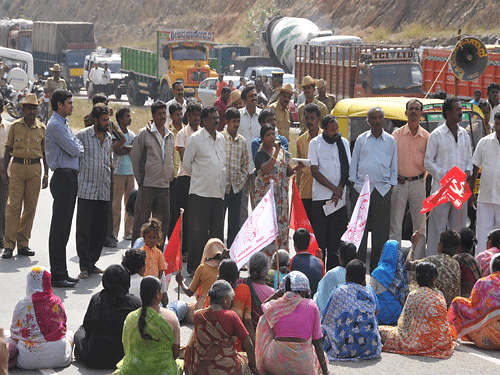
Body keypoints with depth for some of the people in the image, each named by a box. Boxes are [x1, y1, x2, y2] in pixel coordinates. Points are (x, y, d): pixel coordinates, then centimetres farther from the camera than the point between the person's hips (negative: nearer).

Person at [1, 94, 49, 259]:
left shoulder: (42, 129, 8)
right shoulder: (15, 126, 4)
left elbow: (45, 153, 13)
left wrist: (46, 175, 8)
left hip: (35, 168, 2)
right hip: (18, 167, -2)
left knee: (30, 207, 1)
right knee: (13, 206, -8)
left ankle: (23, 243, 10)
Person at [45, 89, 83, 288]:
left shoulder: (63, 124, 19)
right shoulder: (55, 125, -12)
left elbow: (75, 150, 20)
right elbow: (74, 150, -17)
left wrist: (77, 147, -1)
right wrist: (81, 147, 4)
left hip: (70, 178, 10)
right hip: (63, 178, -10)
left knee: (64, 227, 12)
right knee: (59, 227, -8)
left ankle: (62, 273, 17)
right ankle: (56, 276, -7)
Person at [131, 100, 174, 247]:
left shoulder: (170, 135, 13)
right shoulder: (144, 133, -3)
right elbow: (135, 157, 0)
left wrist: (169, 177, 14)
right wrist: (140, 179, -1)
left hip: (164, 185, 5)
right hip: (147, 185, -5)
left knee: (163, 220, 5)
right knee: (141, 220, -3)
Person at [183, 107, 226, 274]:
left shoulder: (221, 138, 13)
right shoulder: (195, 138, -6)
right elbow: (186, 163, -1)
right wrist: (199, 178, 8)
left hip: (219, 191, 6)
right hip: (200, 192, -6)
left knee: (217, 231, 6)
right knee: (198, 232, -3)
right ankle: (194, 266, 5)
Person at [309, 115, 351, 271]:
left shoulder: (343, 142, 9)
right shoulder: (315, 143, -1)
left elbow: (347, 169, 9)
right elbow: (315, 171, -5)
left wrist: (339, 190, -5)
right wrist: (334, 188, -10)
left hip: (339, 199, 3)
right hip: (320, 198, -3)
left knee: (336, 237, 3)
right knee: (320, 238, -3)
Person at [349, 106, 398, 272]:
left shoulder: (391, 141, 9)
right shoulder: (361, 140, 9)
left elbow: (394, 166, 11)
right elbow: (354, 164, 12)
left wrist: (391, 185, 4)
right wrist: (354, 182, 5)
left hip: (383, 190, 0)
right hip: (362, 189, 0)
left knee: (381, 231, 0)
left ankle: (377, 267, 7)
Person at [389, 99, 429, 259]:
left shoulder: (426, 136, 4)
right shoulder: (397, 134, 3)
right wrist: (394, 177, -6)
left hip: (418, 183, 1)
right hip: (399, 182, -1)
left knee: (420, 226, 4)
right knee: (395, 226, 0)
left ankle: (419, 262, 10)